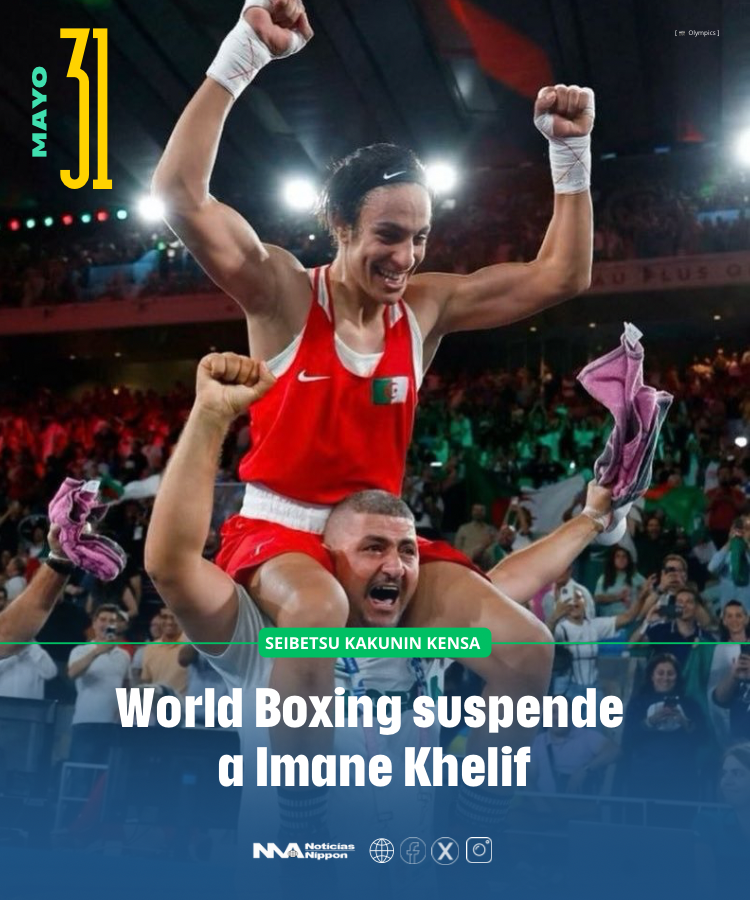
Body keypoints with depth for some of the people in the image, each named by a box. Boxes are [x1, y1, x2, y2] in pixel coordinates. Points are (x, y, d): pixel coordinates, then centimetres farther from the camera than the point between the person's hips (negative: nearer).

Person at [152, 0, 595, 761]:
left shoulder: (427, 307, 2)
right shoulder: (282, 293, -9)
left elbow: (561, 276, 5)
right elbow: (178, 193, -23)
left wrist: (570, 151, -4)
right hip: (278, 529, -4)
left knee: (525, 648, -15)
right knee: (320, 610, -41)